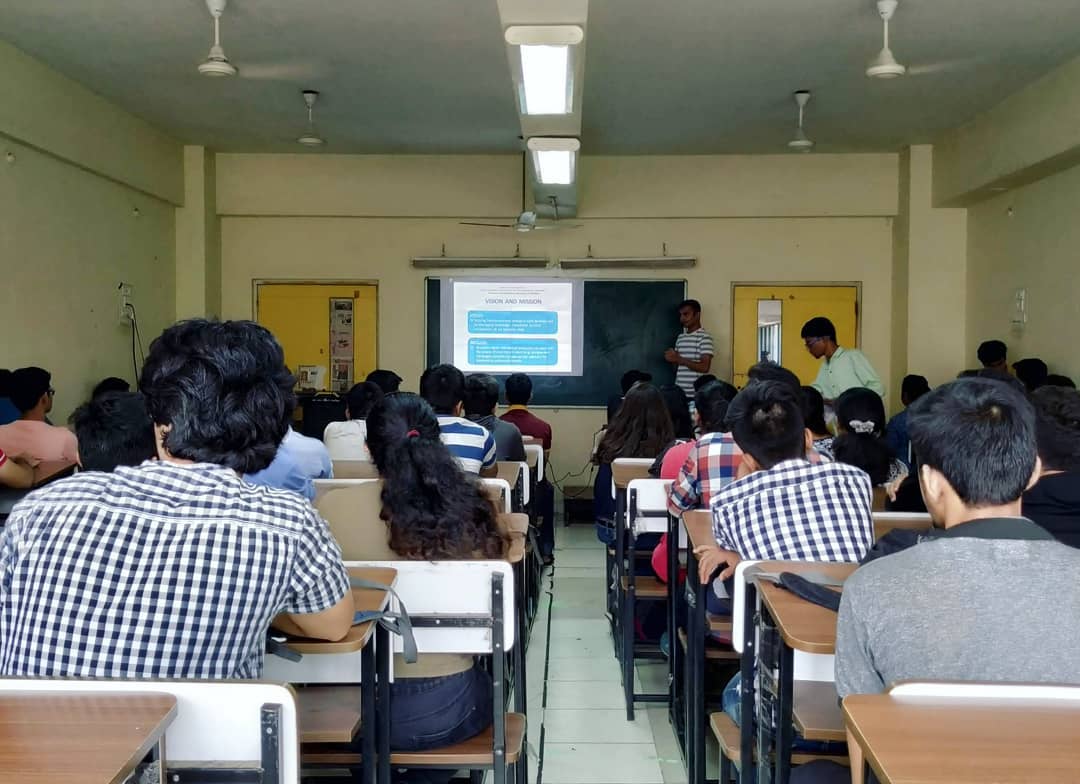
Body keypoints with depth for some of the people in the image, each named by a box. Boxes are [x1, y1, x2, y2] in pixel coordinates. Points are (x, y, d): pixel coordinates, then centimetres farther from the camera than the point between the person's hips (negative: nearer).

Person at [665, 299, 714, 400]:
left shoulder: (704, 337, -6)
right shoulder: (680, 338, 16)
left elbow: (704, 367, -15)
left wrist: (679, 359, -13)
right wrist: (672, 358, -1)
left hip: (695, 394, -6)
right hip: (679, 392, 6)